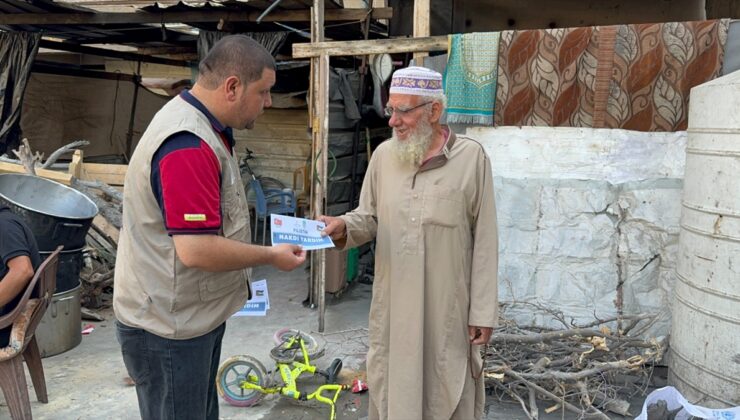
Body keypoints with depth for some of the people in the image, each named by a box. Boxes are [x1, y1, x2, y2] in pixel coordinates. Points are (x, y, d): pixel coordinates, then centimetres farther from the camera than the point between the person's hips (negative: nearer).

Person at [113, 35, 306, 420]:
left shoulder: (201, 127, 7)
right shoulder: (188, 146, -27)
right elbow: (196, 249, -31)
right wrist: (271, 256, -17)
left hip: (195, 316, 10)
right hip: (169, 329, -10)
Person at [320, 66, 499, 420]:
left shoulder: (471, 158, -8)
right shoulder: (383, 155, 2)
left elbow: (484, 241, -6)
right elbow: (369, 218, 9)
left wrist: (483, 311, -6)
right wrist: (343, 227, -14)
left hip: (447, 308, -3)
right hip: (393, 305, 3)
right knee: (391, 386, 16)